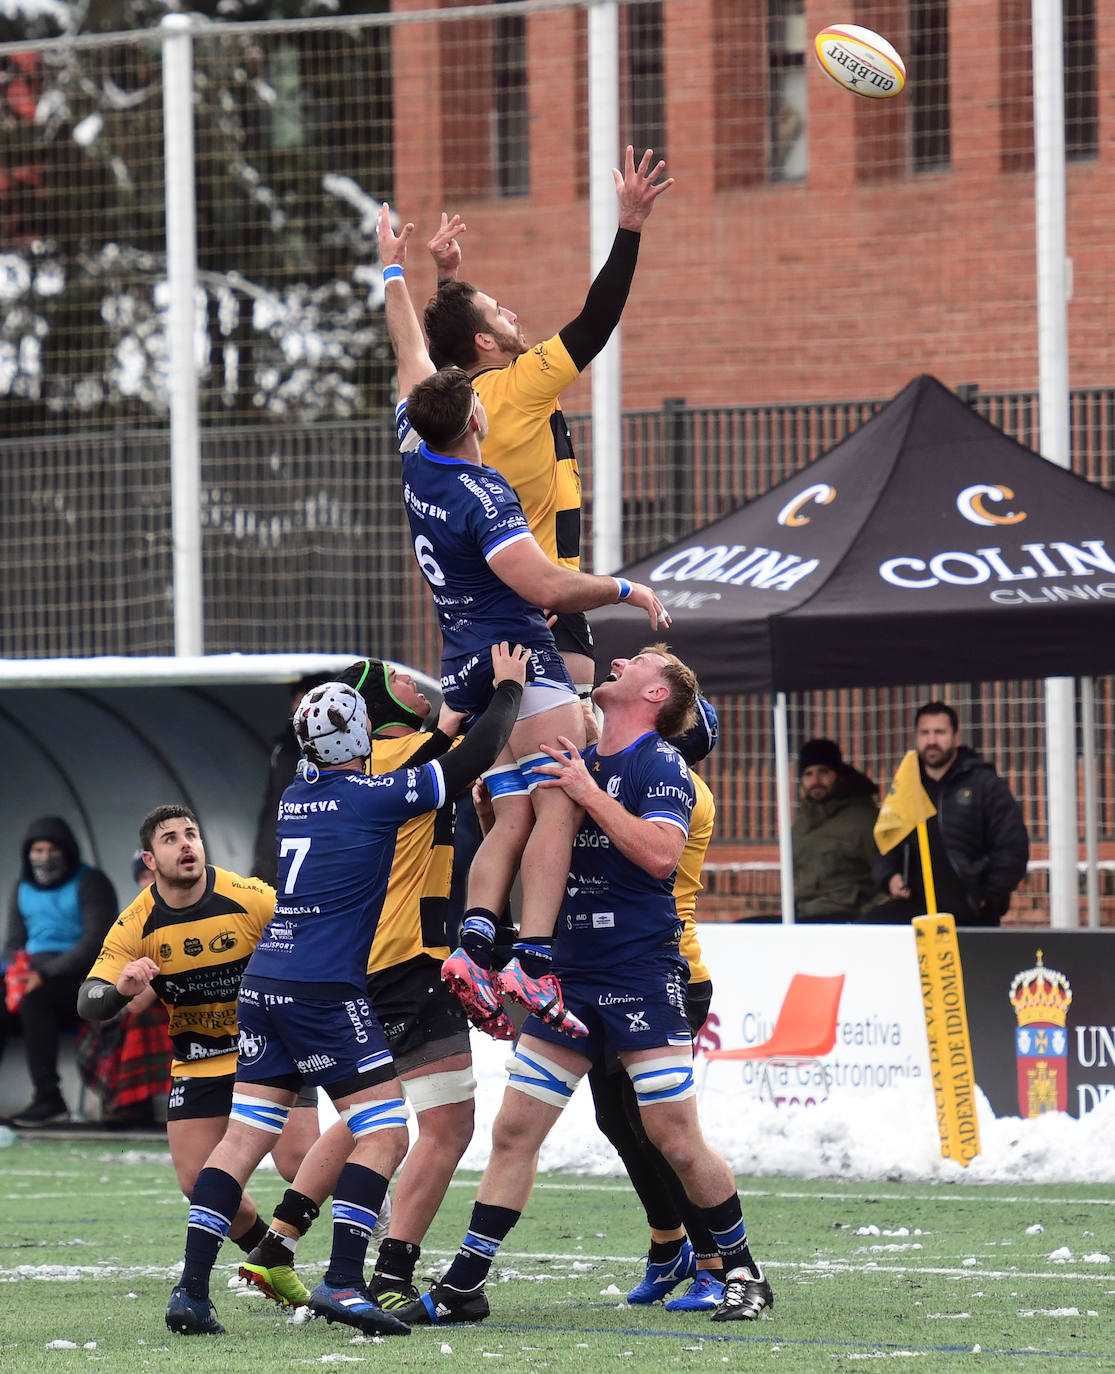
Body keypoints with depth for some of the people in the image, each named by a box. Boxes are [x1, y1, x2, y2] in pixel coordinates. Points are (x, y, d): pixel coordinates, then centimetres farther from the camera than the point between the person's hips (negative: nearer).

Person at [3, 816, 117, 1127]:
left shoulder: (90, 883, -3)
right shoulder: (24, 888, 18)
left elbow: (97, 939, -13)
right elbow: (14, 942, 18)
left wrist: (46, 973, -22)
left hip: (80, 976, -6)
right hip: (36, 970, 6)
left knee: (33, 999, -35)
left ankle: (48, 1099, -34)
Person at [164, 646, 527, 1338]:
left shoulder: (298, 796, 13)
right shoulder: (372, 796, -8)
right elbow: (473, 760, -3)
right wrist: (509, 688, 11)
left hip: (264, 984, 7)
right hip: (327, 993, -7)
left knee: (243, 1138, 7)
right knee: (386, 1136, -2)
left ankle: (192, 1289, 1)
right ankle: (343, 1282, -14)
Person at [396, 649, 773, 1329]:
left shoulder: (660, 765, -5)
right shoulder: (575, 761, 15)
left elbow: (660, 854, -22)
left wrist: (589, 793, -21)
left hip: (643, 976, -6)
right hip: (569, 976, 6)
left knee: (677, 1142, -7)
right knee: (514, 1129, 2)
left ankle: (745, 1274, 9)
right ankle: (463, 1286, 6)